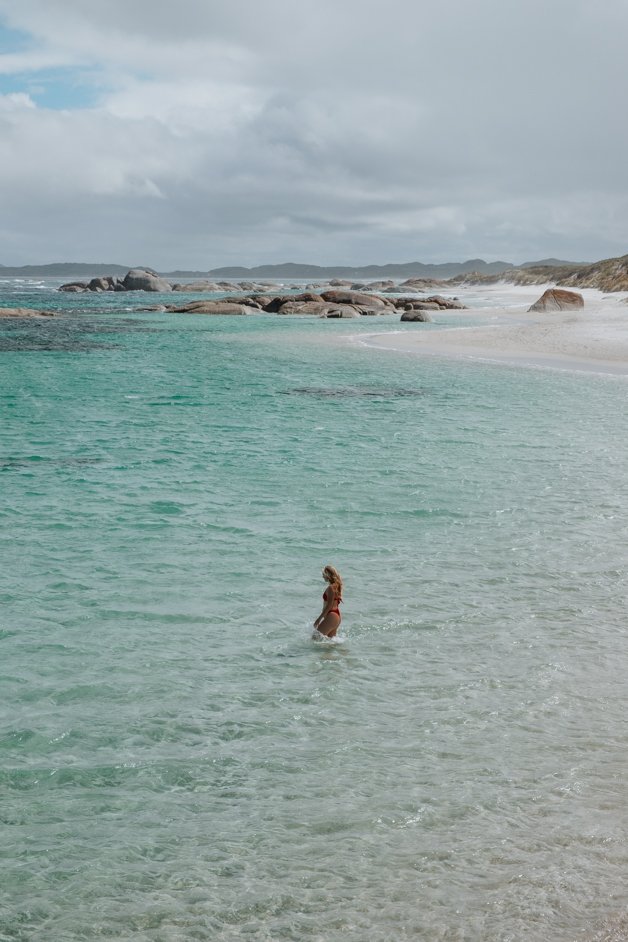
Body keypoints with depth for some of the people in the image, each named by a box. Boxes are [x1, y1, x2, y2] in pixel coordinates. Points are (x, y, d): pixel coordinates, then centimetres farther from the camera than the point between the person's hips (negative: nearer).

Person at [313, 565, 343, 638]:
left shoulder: (331, 588, -18)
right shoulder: (336, 586, 11)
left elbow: (329, 606, -21)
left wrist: (318, 619, -18)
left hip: (331, 616, -10)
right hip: (337, 615, 10)